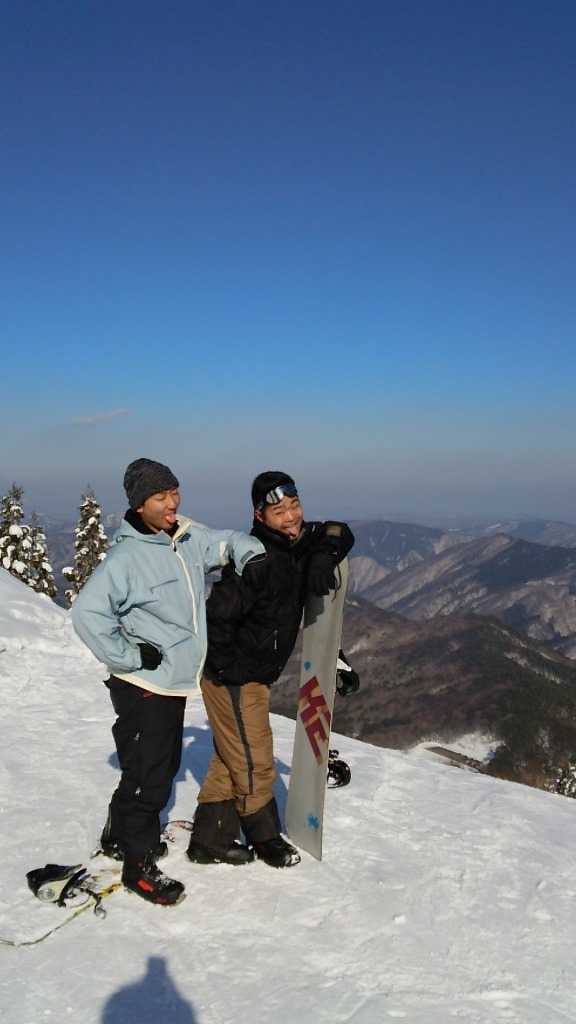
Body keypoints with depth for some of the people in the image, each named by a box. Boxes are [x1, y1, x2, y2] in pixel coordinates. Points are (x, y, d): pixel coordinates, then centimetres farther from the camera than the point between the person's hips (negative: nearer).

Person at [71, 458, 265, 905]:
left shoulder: (190, 537, 1)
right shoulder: (128, 557, -21)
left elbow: (228, 542, 17)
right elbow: (87, 612, -24)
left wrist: (251, 557, -5)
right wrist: (130, 656, -20)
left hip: (175, 682, 8)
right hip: (143, 686, -8)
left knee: (163, 765, 21)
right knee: (149, 775, 0)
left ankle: (122, 834, 40)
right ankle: (138, 864, 17)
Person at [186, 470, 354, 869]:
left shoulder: (298, 543, 0)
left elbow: (339, 532, 13)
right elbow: (218, 615, -27)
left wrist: (324, 555, -9)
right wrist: (228, 668, -19)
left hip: (253, 677, 9)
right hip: (234, 679, -9)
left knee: (231, 761, 18)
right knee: (254, 765, 7)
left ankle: (210, 841, 32)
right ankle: (265, 838, 28)